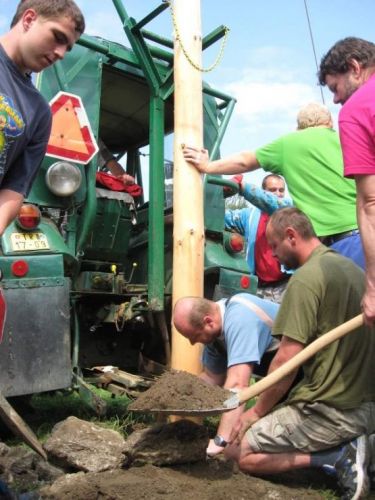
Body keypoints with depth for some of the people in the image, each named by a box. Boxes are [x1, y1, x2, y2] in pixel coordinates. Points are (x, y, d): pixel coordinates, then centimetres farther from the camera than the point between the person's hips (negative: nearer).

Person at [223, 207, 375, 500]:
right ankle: (346, 445, 8)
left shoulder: (306, 277, -18)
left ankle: (338, 457, -8)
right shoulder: (351, 267, 10)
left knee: (240, 452, -1)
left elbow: (287, 361, -20)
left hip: (332, 410, -9)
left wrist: (256, 411, -5)